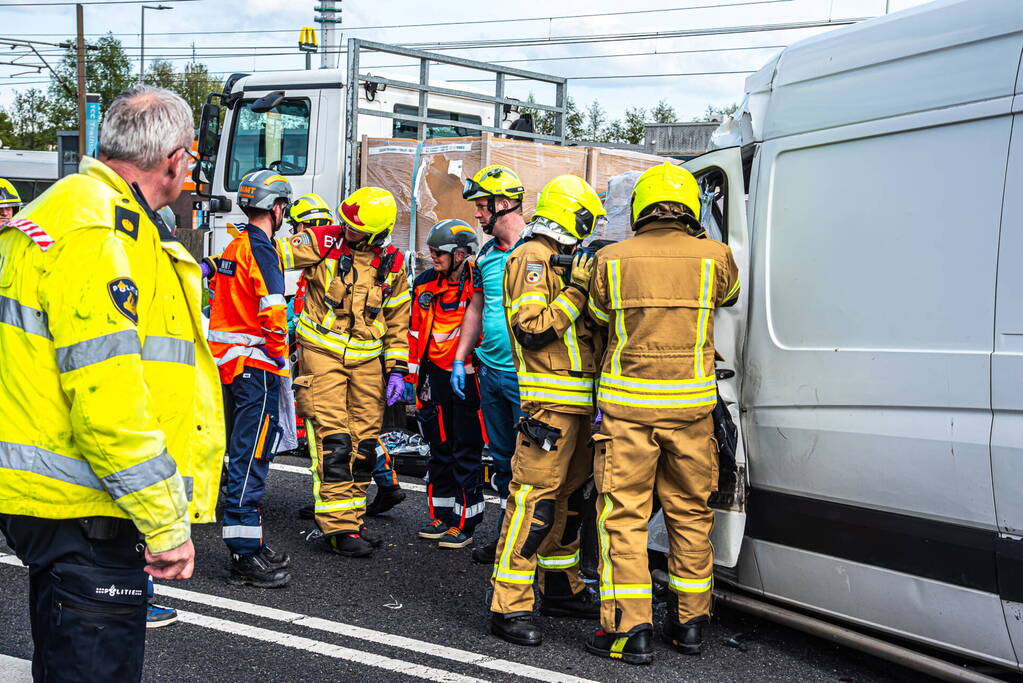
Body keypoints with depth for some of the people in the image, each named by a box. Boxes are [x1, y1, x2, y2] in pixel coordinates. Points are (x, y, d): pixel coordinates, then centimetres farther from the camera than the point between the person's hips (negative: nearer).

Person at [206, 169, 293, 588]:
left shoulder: (233, 247, 14)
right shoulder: (261, 250, -14)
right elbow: (273, 312, -23)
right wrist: (280, 357, -10)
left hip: (229, 364, 10)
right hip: (256, 368, -9)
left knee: (243, 455, 15)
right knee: (251, 459, -7)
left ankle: (249, 545, 24)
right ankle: (246, 557, -6)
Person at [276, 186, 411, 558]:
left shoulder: (392, 263, 3)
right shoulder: (325, 242, -7)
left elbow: (398, 319, 11)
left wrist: (397, 369, 7)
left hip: (367, 360, 4)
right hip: (323, 353, -4)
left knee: (363, 444, 7)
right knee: (333, 441, -10)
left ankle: (351, 518, 20)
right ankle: (338, 527, -6)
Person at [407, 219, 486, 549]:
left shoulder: (478, 283, -11)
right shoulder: (425, 284, 7)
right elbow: (416, 333, 14)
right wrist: (412, 374, 14)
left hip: (468, 377, -6)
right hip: (436, 376, 6)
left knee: (466, 452, 1)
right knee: (440, 448, 14)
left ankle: (464, 522, 9)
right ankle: (441, 515, 25)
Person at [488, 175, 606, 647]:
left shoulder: (560, 260, 22)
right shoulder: (533, 259, -9)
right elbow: (532, 329, -18)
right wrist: (576, 291, -18)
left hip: (575, 403, 10)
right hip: (549, 402, -10)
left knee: (568, 495, 16)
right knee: (534, 498, -12)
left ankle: (561, 590, 28)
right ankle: (510, 607, -10)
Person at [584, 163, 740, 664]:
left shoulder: (610, 260, -3)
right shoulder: (714, 257, -1)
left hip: (627, 405, -2)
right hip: (691, 402, 2)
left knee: (623, 515, 3)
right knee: (690, 511, 14)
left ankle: (631, 629, 0)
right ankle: (689, 622, 22)